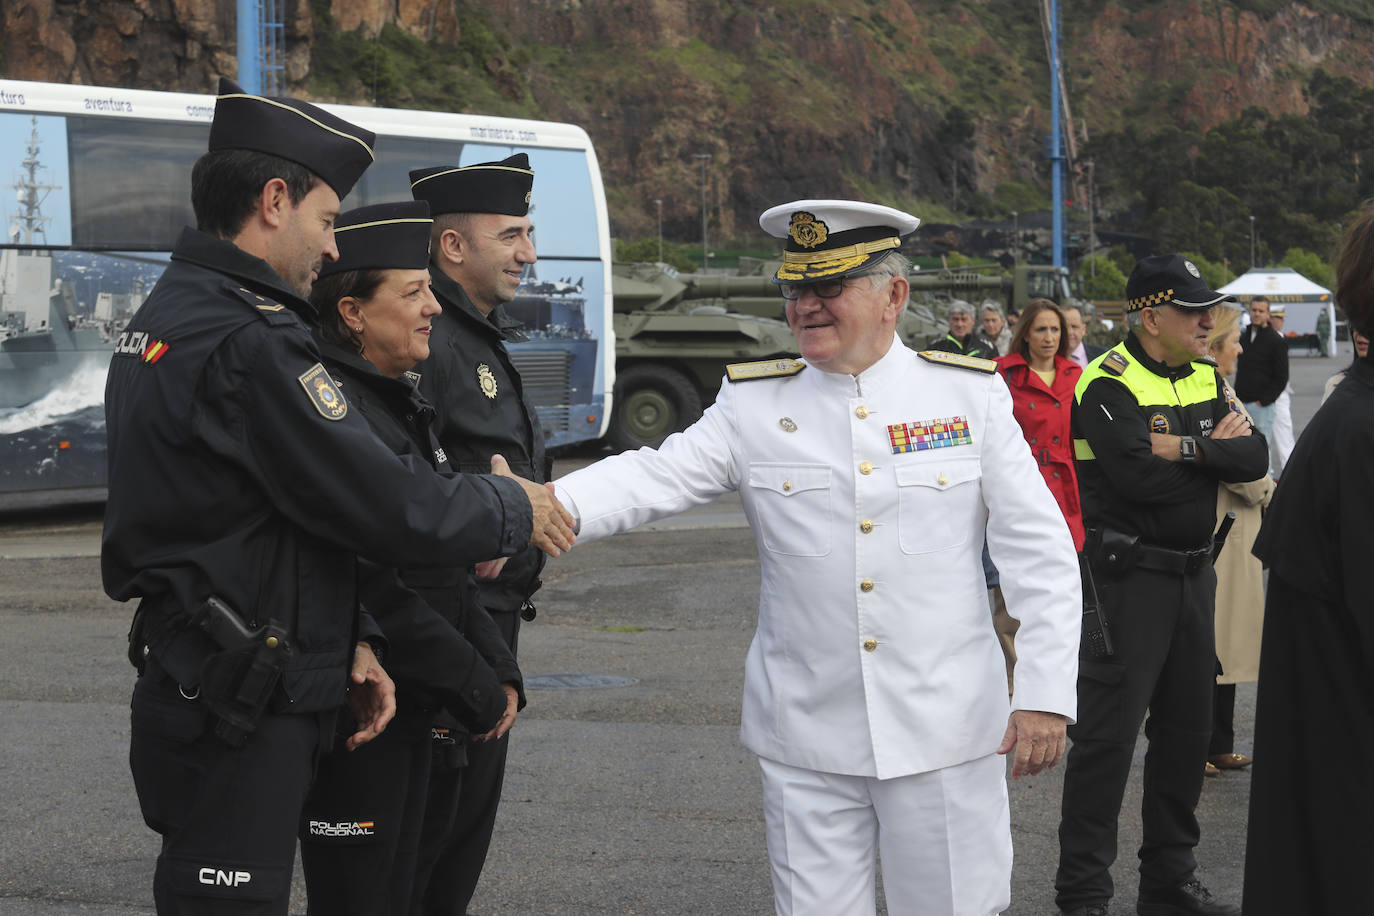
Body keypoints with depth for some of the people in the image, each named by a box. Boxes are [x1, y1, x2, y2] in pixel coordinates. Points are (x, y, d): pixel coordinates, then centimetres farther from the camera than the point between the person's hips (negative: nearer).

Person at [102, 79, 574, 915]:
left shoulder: (168, 314, 13)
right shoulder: (249, 343, -21)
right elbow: (388, 506, -20)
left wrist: (350, 636, 9)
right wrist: (515, 511, -3)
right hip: (240, 719, -11)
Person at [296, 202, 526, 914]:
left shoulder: (400, 401, 14)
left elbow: (447, 561, 18)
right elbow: (374, 589, -23)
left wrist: (498, 669, 7)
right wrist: (475, 688, -17)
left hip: (409, 708, 10)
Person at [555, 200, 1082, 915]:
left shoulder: (970, 394, 1)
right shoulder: (754, 405, 3)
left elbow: (1040, 553, 1)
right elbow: (652, 478, -10)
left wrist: (1046, 693, -6)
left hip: (945, 735, -1)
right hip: (806, 741, 1)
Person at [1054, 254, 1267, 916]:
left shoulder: (1207, 378, 11)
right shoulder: (1108, 383, -13)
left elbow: (1255, 457, -1)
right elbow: (1139, 476, -26)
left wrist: (1188, 449, -17)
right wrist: (1214, 451, -10)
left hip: (1193, 574, 8)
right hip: (1126, 578, -8)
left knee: (1186, 730, 13)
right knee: (1107, 736, -6)